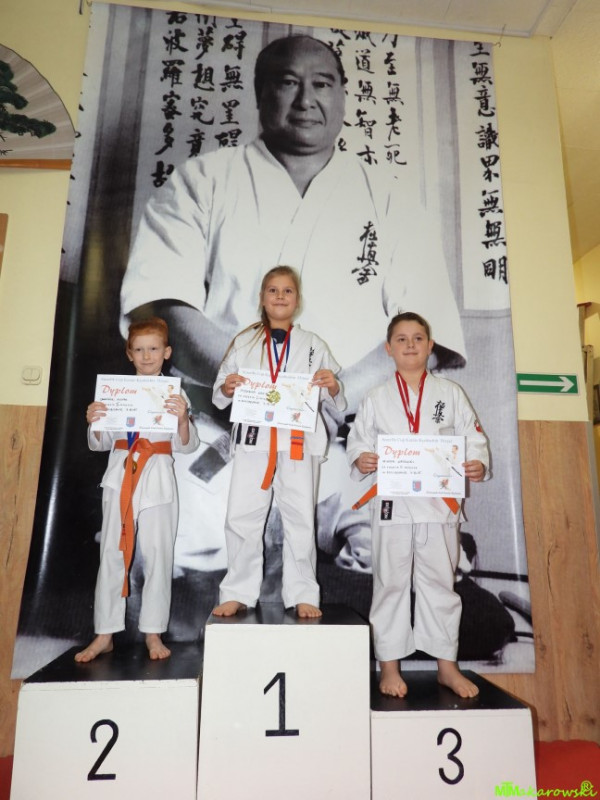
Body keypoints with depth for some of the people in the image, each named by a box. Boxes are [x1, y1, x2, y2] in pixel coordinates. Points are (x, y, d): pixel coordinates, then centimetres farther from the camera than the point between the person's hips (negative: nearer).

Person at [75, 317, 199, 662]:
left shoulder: (175, 394, 2)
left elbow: (186, 446, -2)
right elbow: (100, 444, 9)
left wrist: (183, 419, -21)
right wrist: (94, 423, -11)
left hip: (158, 479, -1)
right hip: (120, 475, 2)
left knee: (158, 554, 2)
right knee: (113, 553, 5)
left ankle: (153, 633, 17)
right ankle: (104, 634, 18)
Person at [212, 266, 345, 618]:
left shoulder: (314, 345, 9)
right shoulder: (244, 342, 11)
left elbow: (337, 404, 10)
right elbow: (219, 398, 12)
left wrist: (333, 386, -11)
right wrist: (227, 389, -9)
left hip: (300, 440, 0)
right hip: (253, 438, 1)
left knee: (301, 519, 6)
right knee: (241, 518, 2)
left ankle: (303, 595, 21)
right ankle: (238, 593, 19)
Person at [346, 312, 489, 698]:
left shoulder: (450, 393, 7)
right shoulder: (377, 398, 6)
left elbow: (473, 437, 7)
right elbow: (359, 440, 6)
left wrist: (478, 464, -12)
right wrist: (361, 461, -15)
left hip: (440, 502, 1)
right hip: (393, 503, 0)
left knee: (440, 582, 12)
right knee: (391, 584, 8)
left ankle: (447, 665, 28)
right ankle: (389, 665, 24)